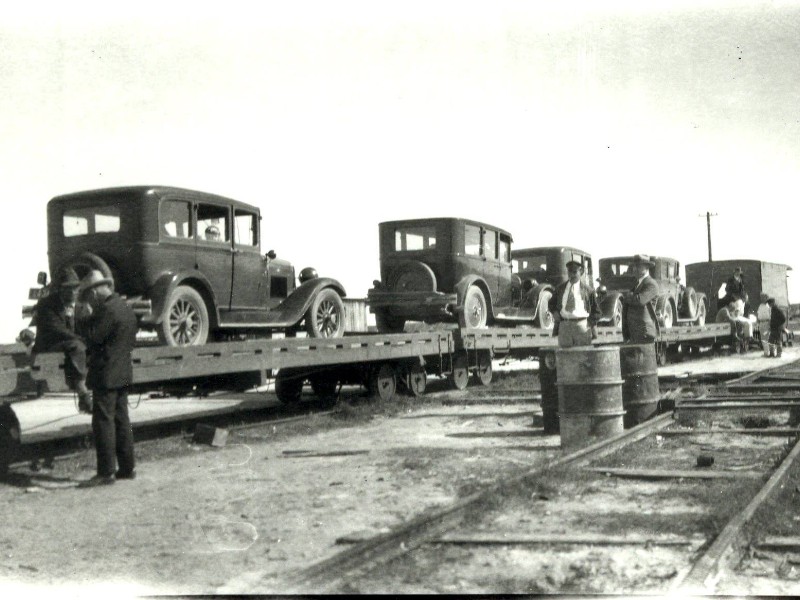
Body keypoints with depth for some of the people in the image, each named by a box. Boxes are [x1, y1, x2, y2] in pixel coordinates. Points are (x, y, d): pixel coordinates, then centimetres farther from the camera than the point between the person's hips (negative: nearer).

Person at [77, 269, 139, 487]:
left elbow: (92, 337, -18)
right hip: (123, 374, 10)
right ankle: (127, 467, 17)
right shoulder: (125, 308, 13)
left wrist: (90, 317, -4)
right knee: (121, 420, 13)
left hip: (106, 375, -9)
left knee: (103, 422, -5)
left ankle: (105, 472, -4)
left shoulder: (108, 310, -17)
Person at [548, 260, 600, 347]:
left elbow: (595, 310, 9)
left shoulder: (588, 290, 4)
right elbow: (551, 303, 25)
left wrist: (592, 324, 0)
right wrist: (555, 312, 6)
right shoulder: (560, 288, 14)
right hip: (564, 326, 3)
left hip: (582, 326, -3)